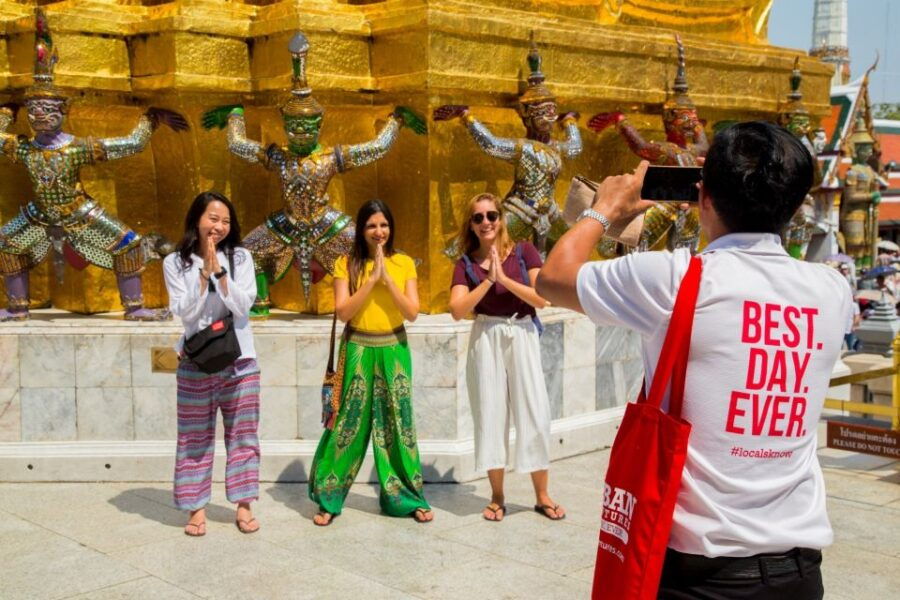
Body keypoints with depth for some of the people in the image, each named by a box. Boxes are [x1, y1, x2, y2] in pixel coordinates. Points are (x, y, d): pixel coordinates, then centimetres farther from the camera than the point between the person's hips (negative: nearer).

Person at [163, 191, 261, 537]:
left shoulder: (240, 257, 1)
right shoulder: (175, 263, -1)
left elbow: (243, 305, -9)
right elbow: (185, 312, -9)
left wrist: (219, 270, -15)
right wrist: (204, 272, -15)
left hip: (239, 360, 1)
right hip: (196, 362, -1)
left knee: (242, 434, 6)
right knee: (195, 438, 4)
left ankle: (243, 505, 16)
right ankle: (197, 508, 14)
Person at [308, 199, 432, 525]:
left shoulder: (404, 263, 2)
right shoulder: (346, 264, -1)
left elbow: (412, 312, -5)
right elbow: (343, 311, -11)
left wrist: (387, 278, -14)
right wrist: (372, 277, -16)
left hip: (394, 350, 1)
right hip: (358, 350, -1)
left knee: (397, 422, 6)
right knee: (348, 423, 0)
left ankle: (406, 498, 18)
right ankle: (328, 500, 11)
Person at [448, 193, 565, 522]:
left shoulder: (524, 251, 1)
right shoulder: (466, 264, 3)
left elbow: (542, 299, -7)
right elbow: (457, 310, -9)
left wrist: (504, 278, -14)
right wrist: (489, 279, -15)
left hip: (522, 337, -1)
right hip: (486, 340, 1)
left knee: (534, 415, 1)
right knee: (490, 415, 4)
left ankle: (542, 495, 14)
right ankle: (497, 497, 16)